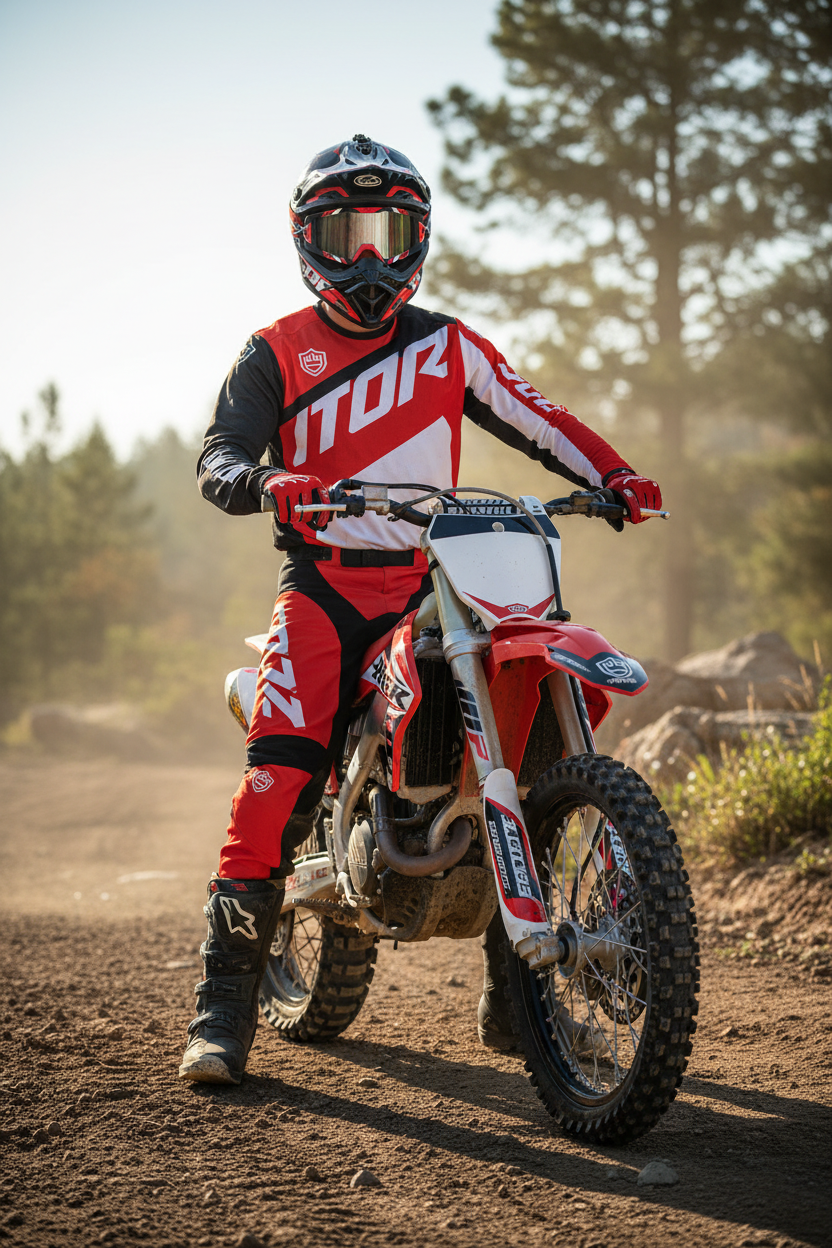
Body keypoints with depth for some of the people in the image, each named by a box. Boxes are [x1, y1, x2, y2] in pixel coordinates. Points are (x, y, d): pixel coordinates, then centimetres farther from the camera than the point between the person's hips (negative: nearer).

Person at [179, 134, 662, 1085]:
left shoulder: (450, 347, 15)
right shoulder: (276, 351, 8)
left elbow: (536, 418, 12)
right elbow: (218, 456, -4)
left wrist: (615, 477, -6)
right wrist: (266, 483, -27)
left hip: (431, 582, 3)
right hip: (321, 585, -2)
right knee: (277, 779, -19)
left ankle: (512, 989, 0)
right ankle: (223, 1006, -15)